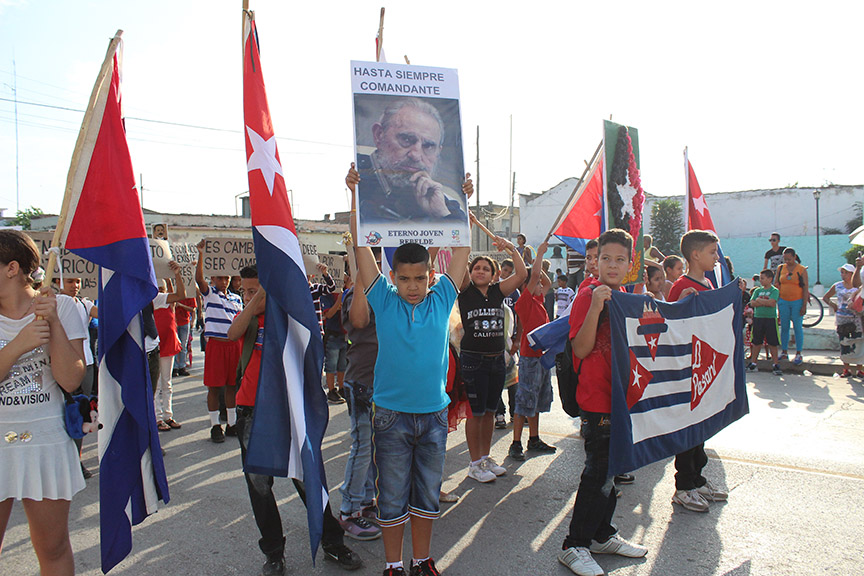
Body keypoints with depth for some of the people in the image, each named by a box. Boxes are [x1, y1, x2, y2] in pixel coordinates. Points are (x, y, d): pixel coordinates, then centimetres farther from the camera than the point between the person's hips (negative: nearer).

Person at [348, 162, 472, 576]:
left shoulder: (441, 300, 0)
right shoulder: (384, 301, -4)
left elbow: (461, 250, 4)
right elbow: (361, 247, -6)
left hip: (434, 412, 2)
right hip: (391, 413, -2)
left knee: (427, 492, 16)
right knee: (392, 496, 10)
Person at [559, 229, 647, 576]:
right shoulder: (588, 295, -12)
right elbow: (580, 349, -20)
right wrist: (595, 307, -29)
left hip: (622, 397, 8)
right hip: (597, 400, -8)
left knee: (612, 470, 17)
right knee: (598, 472, -2)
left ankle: (602, 535, 33)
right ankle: (574, 546, 13)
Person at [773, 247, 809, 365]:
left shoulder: (802, 270, -3)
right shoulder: (780, 268, 7)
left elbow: (805, 288, -5)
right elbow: (775, 284, 12)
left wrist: (804, 305, -10)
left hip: (797, 301, -3)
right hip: (783, 301, 3)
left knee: (798, 327, 1)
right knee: (784, 327, 7)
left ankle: (798, 354, 8)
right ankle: (784, 352, 16)